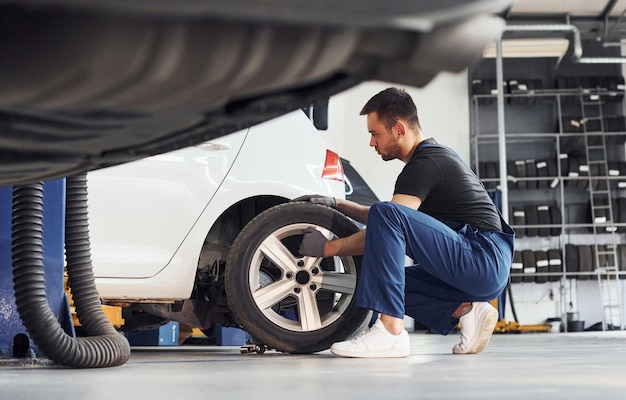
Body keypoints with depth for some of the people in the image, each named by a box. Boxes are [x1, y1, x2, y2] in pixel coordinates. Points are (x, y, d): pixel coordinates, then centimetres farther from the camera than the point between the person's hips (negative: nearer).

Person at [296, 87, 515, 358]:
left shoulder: (425, 164, -11)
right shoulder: (434, 155, 20)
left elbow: (386, 219, -14)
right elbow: (387, 224, 30)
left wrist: (327, 248, -2)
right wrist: (337, 204, 21)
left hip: (485, 261, -10)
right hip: (488, 268, 10)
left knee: (386, 216, -23)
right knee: (375, 279, 12)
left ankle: (390, 332, -26)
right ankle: (465, 310, 2)